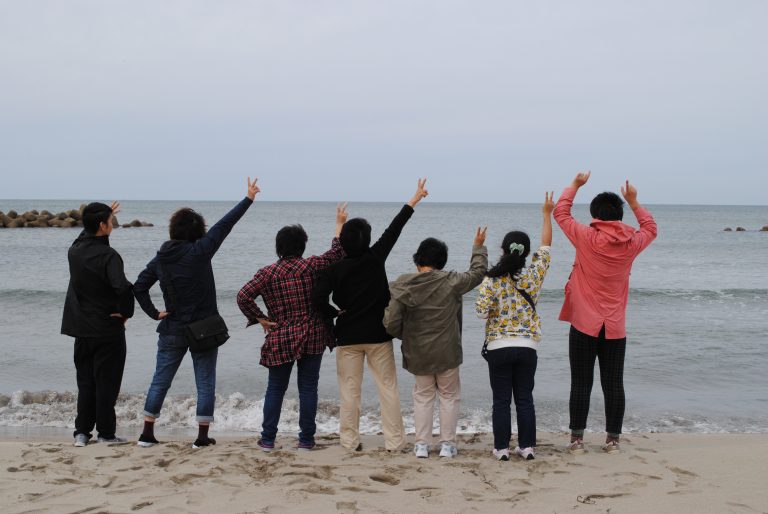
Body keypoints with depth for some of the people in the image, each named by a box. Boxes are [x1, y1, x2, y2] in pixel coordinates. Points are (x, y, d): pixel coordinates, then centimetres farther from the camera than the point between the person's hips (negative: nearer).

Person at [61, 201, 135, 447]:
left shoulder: (75, 249, 2)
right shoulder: (108, 256, -19)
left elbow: (87, 235, 28)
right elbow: (123, 287, -33)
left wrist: (103, 215, 34)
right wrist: (126, 311, -16)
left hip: (81, 328, 6)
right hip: (108, 329, -6)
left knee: (85, 381, 14)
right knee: (106, 382, 4)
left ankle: (82, 432, 15)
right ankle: (106, 433, 10)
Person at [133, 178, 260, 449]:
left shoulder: (160, 258, 2)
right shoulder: (199, 252, -13)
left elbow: (139, 287, 3)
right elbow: (224, 226, -9)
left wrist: (154, 313, 6)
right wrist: (249, 199, -4)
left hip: (172, 330, 4)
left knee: (160, 381, 12)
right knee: (205, 383, 6)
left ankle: (147, 434, 15)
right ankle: (202, 437, 8)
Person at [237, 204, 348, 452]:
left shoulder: (267, 273, -5)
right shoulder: (311, 266, -8)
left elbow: (243, 297, -14)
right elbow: (337, 253, 4)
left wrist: (259, 318, -4)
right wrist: (340, 225, 15)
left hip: (280, 340, 1)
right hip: (312, 338, 0)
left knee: (275, 389, 12)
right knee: (308, 388, 7)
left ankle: (268, 439, 13)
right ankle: (306, 439, 10)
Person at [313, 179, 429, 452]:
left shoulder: (333, 269, -9)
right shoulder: (375, 258, -7)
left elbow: (319, 300, -19)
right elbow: (394, 229, 2)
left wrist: (335, 313, 1)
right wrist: (415, 199, 12)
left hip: (348, 337, 0)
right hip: (378, 336, 0)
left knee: (349, 390, 8)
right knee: (388, 388, 6)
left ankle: (350, 440, 11)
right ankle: (394, 440, 7)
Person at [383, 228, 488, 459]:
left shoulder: (402, 285, -10)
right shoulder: (451, 282, -12)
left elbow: (391, 323, -9)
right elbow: (478, 271, 5)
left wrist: (405, 336, 11)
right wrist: (478, 247, 20)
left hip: (417, 354, 1)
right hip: (447, 352, -1)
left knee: (423, 396, 17)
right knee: (449, 395, 14)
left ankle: (422, 444, 17)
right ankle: (447, 444, 17)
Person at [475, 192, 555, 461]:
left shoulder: (493, 279, -9)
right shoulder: (533, 276, -2)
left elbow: (481, 309, -14)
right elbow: (546, 247, 9)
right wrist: (547, 215, 17)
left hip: (499, 346, -2)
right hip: (527, 347, 2)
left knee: (501, 401, 5)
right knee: (525, 399, 10)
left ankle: (502, 447, 7)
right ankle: (527, 446, 12)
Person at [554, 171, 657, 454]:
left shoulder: (587, 238, -8)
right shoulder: (630, 243, -1)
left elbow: (561, 211, 6)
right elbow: (650, 228, 22)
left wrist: (575, 184, 17)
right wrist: (633, 202, 27)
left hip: (584, 326, -2)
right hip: (615, 329, 2)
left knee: (581, 384, 2)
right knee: (613, 385, 7)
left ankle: (577, 439, 5)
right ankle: (613, 440, 12)